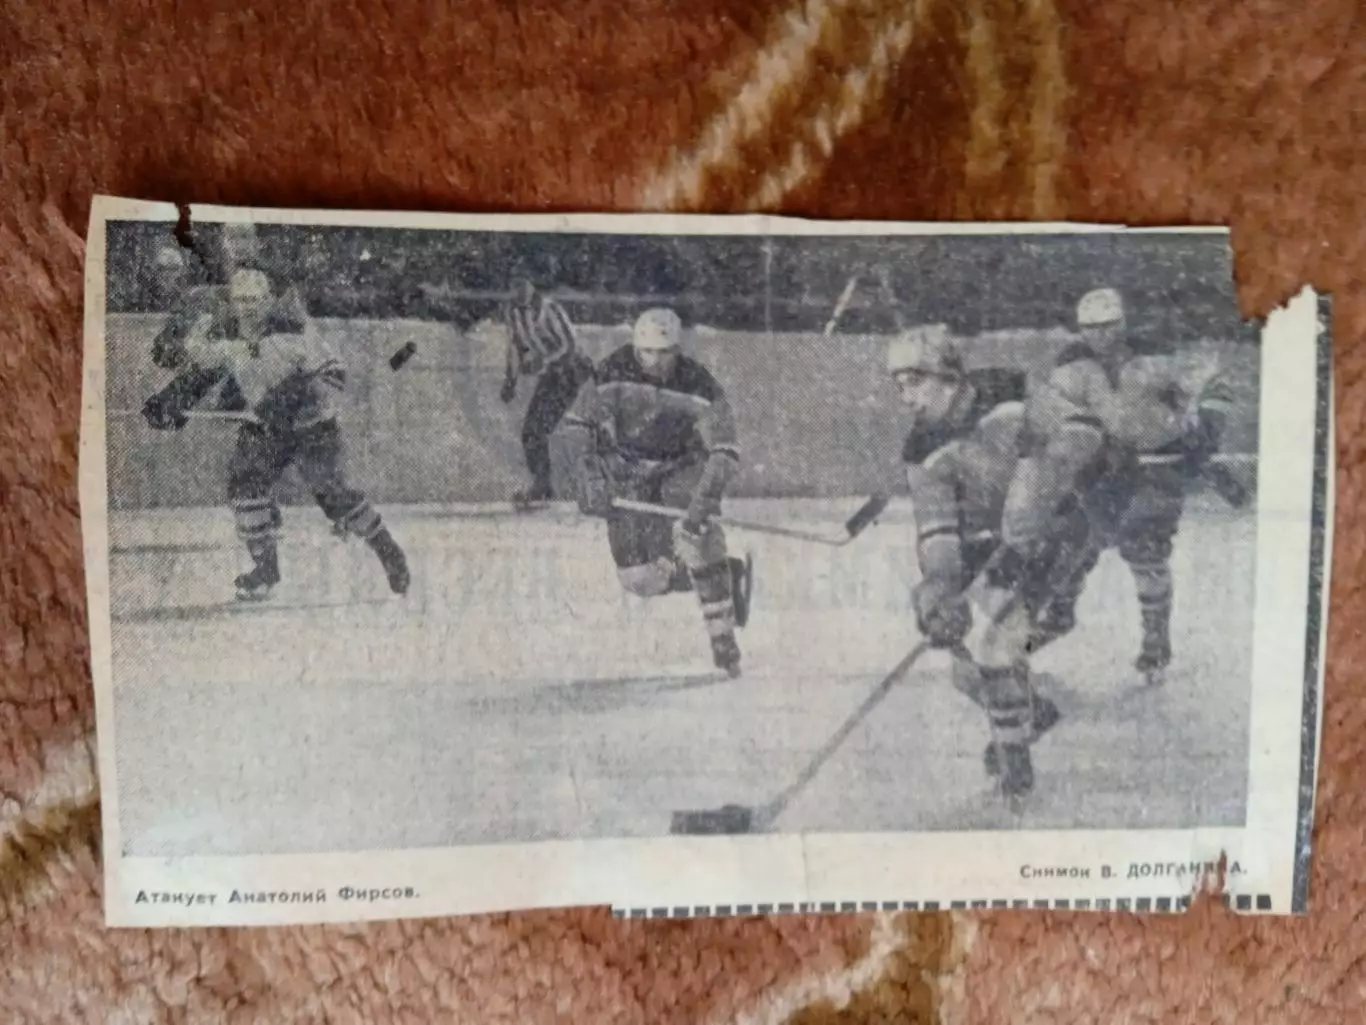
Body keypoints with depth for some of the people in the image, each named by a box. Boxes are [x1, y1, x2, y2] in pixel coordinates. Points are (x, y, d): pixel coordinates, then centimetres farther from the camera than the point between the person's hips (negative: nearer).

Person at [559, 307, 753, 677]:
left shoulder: (698, 386, -23)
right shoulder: (612, 374, -18)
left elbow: (726, 451, -24)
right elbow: (577, 422, -3)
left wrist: (704, 501, -37)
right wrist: (589, 473, -14)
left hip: (682, 470, -2)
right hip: (626, 475, 2)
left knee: (695, 534, -32)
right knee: (639, 580, -6)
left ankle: (724, 639, -17)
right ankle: (729, 574, 15)